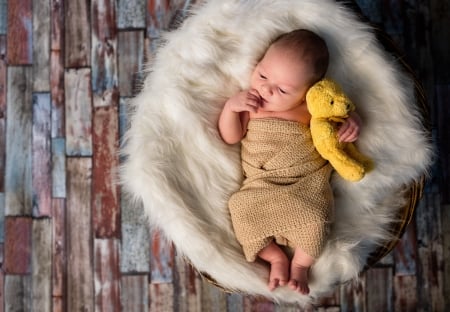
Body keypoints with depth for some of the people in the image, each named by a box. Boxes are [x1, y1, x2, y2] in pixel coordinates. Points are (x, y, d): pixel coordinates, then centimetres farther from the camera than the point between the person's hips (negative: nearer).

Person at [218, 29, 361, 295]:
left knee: (313, 219, -26)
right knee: (243, 210, -22)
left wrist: (352, 123, -16)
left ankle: (301, 265, 3)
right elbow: (230, 137, 2)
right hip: (262, 185, 2)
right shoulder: (250, 103, 0)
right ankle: (276, 256, 2)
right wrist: (230, 107, -15)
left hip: (308, 183, -2)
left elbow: (343, 113, 8)